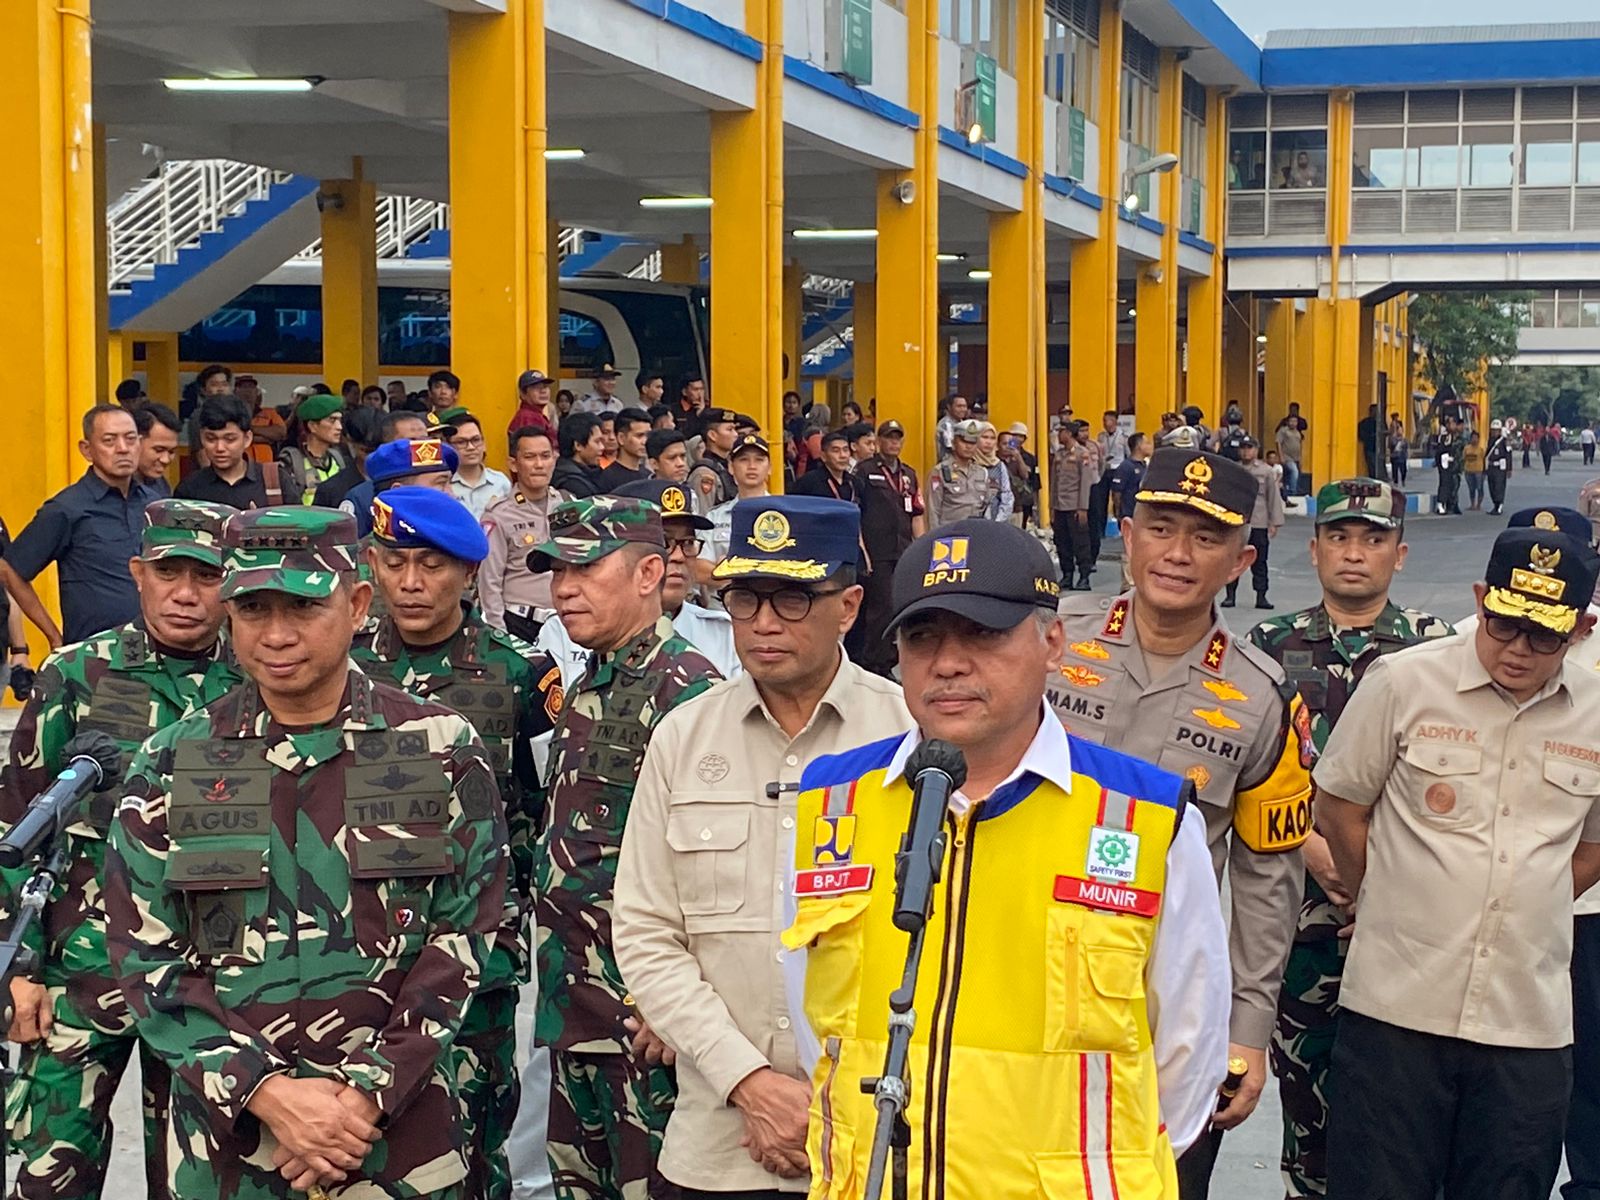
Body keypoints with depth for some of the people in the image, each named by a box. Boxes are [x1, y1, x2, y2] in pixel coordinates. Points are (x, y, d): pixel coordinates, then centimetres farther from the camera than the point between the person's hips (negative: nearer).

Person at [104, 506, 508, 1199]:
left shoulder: (442, 753, -2)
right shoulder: (170, 765, 0)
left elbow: (462, 939, -4)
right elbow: (146, 958, -3)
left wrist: (372, 1091, -13)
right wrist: (266, 1090, -13)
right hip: (226, 1129, 1)